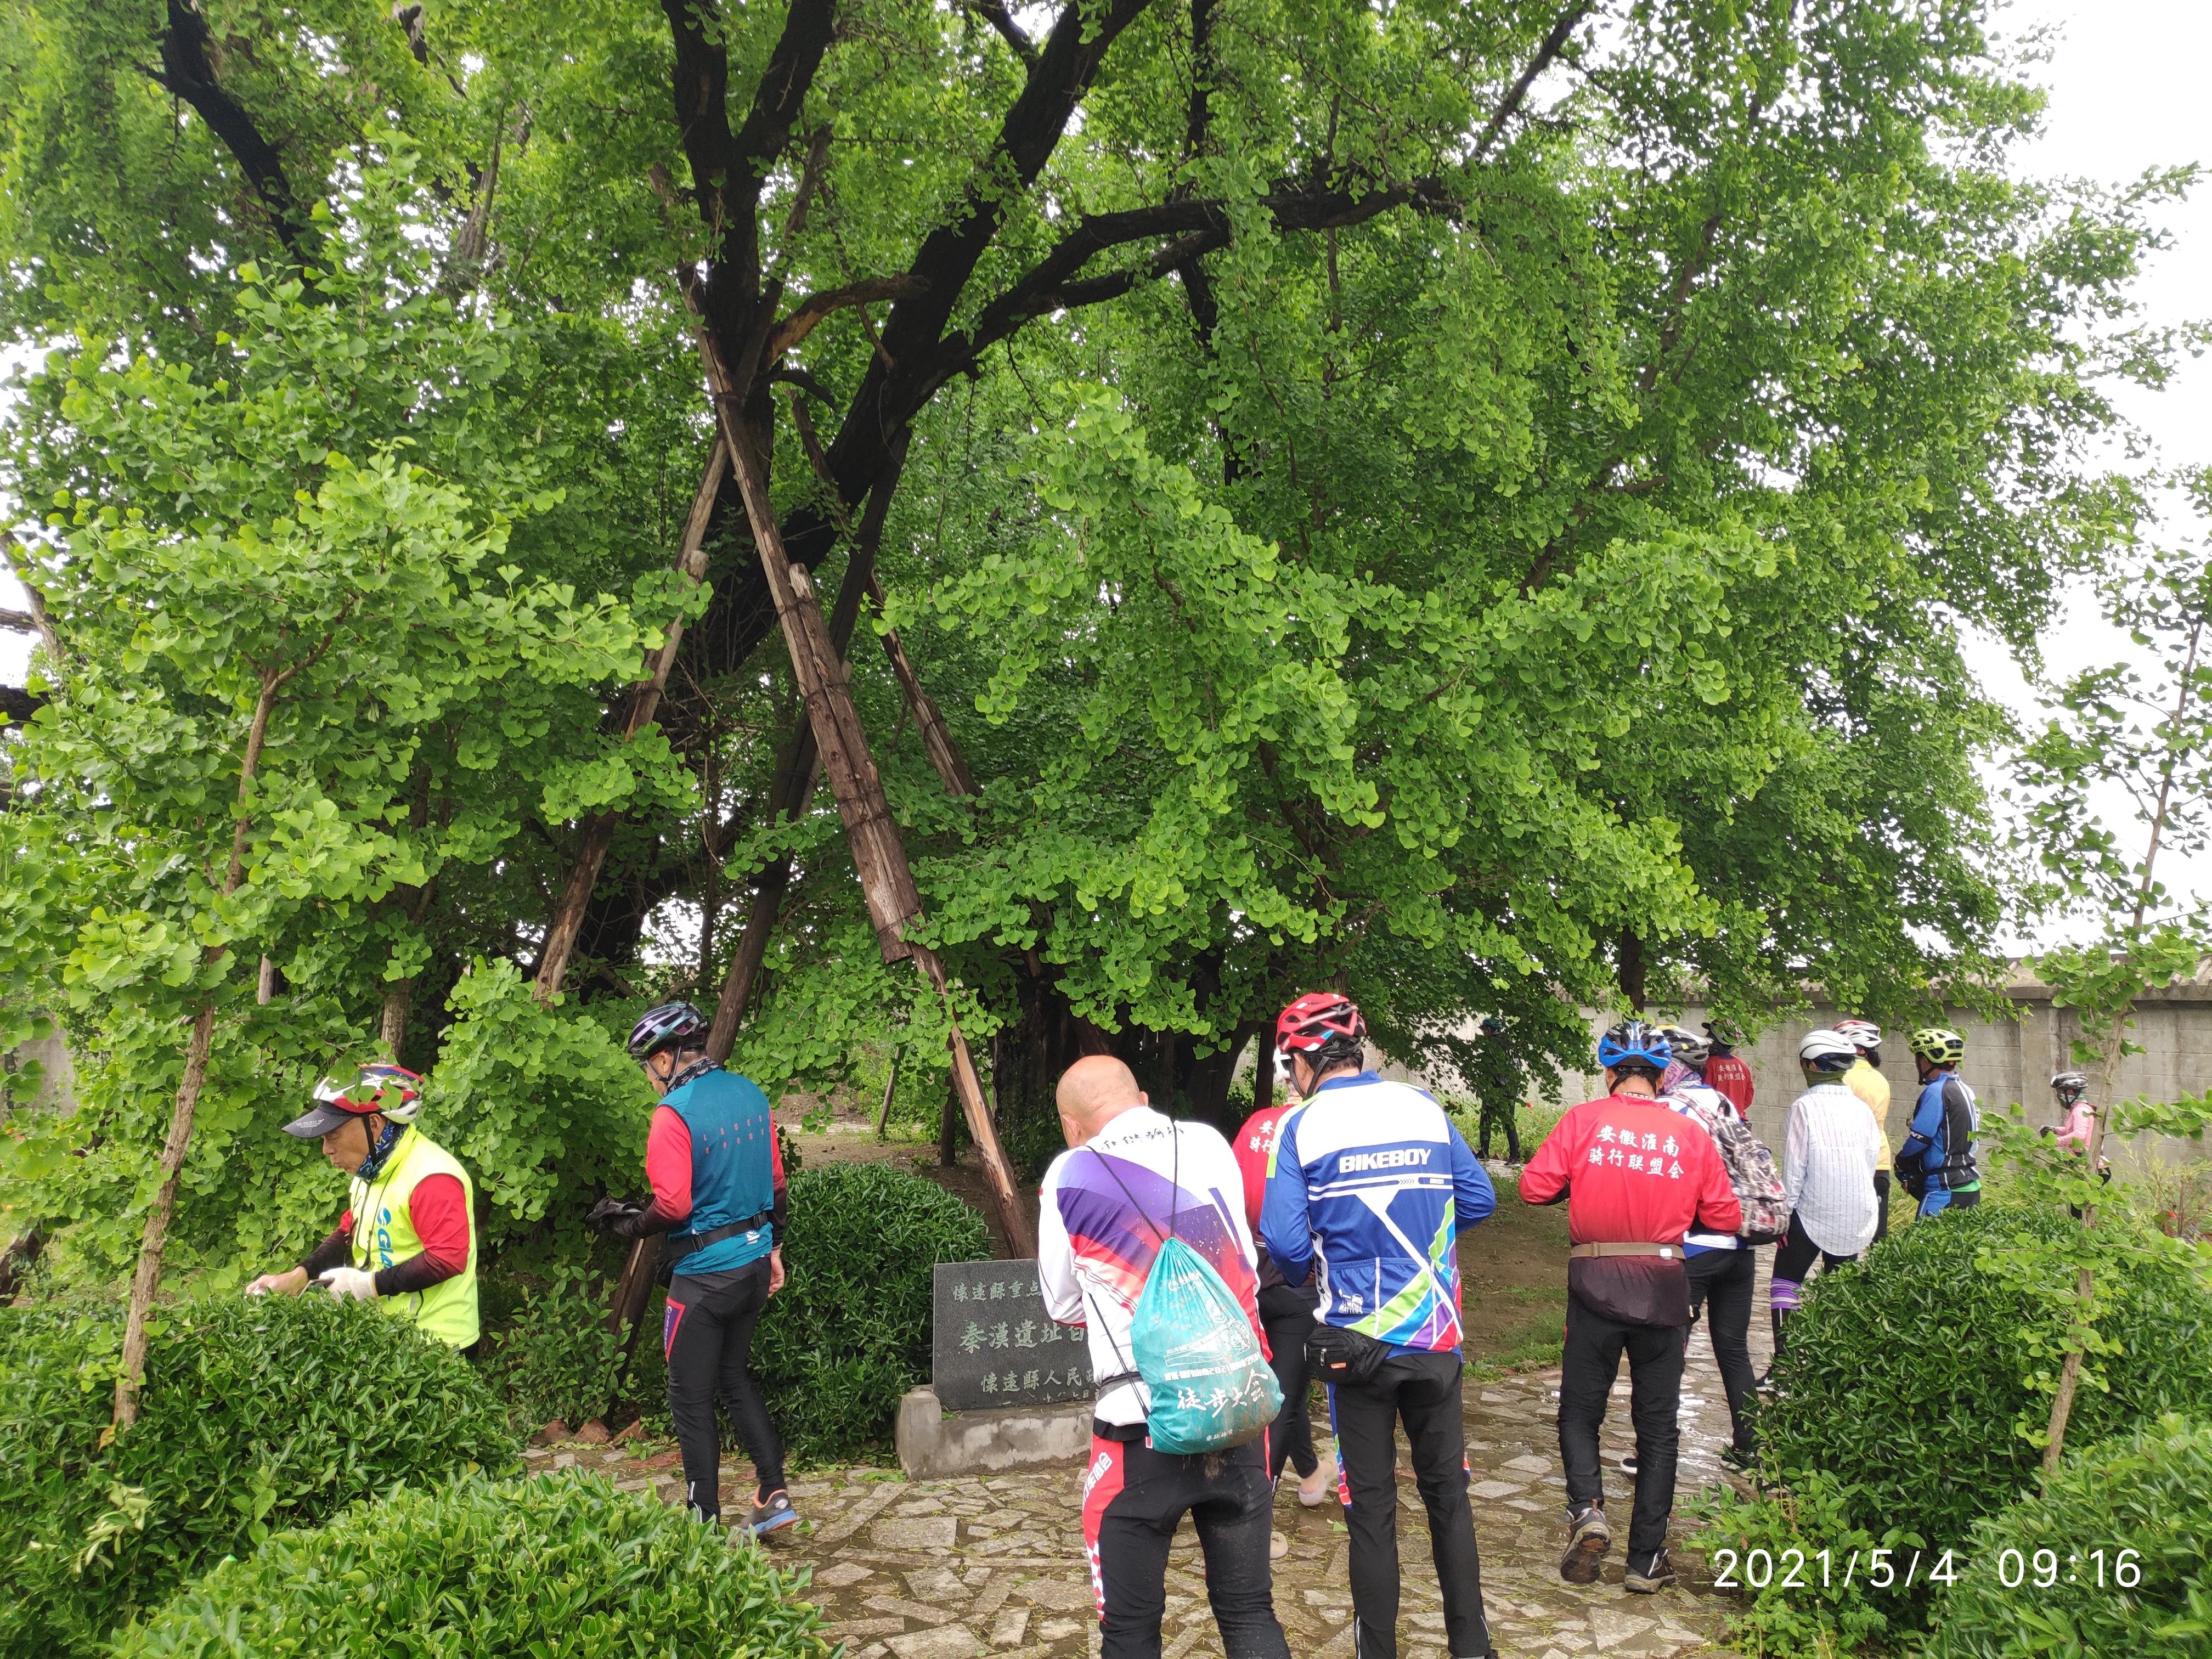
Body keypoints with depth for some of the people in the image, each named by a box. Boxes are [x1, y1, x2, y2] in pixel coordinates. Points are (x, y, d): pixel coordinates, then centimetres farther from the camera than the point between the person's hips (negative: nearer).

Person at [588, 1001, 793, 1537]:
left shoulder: (674, 1113, -18)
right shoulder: (750, 1094, 5)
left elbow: (673, 1205, -23)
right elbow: (776, 1181, 11)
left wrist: (628, 1222, -3)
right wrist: (774, 1250, 20)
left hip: (705, 1274, -8)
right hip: (756, 1262, 8)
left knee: (691, 1397, 6)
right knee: (734, 1377, 22)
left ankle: (706, 1519, 14)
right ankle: (774, 1493, 18)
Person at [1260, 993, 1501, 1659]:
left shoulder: (1302, 1126, -10)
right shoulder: (1426, 1109, 1)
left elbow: (1285, 1238, -16)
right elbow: (1479, 1200, 5)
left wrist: (1303, 1273, 5)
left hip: (1360, 1341, -3)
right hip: (1437, 1337, 3)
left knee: (1371, 1505, 10)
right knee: (1448, 1492, 17)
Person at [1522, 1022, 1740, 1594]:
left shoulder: (1582, 1120, -6)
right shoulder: (1690, 1134, -1)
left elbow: (1535, 1187, -8)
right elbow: (1725, 1218, 2)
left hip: (1595, 1284, -1)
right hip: (1663, 1288, 2)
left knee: (1580, 1411, 15)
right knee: (1657, 1425, 13)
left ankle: (1587, 1509, -8)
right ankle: (1646, 1559, 15)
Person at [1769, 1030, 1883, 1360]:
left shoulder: (1805, 1107, -12)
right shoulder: (1861, 1108, 2)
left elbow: (1794, 1166, -12)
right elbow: (1872, 1159, 8)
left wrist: (1783, 1213, -3)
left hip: (1813, 1213, -5)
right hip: (1857, 1218, 5)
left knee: (1785, 1282, 5)